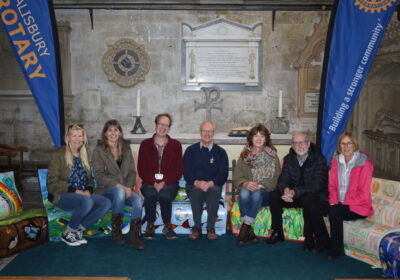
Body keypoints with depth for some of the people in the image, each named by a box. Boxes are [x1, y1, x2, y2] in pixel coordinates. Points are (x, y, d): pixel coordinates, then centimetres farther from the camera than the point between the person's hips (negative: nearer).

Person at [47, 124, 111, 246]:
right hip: (62, 195, -6)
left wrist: (88, 190, -3)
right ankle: (67, 234, -13)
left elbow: (90, 179, 21)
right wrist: (75, 191, -19)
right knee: (86, 202, -36)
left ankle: (77, 230, -12)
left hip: (83, 194, 6)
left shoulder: (84, 155, 17)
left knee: (106, 203, -19)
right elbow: (52, 182, -11)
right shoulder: (59, 154, -4)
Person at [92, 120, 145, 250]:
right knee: (119, 191, -37)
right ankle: (116, 231, -22)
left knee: (138, 199, -29)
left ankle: (134, 237, -23)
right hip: (106, 189, -3)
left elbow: (132, 172, 10)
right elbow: (99, 175, -8)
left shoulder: (126, 149, 15)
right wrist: (119, 185, -19)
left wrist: (128, 187, -10)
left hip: (125, 189, 3)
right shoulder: (99, 151, 2)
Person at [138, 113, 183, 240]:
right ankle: (150, 226, -11)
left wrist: (164, 183, -15)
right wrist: (154, 183, -14)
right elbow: (141, 170, 4)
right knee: (150, 194, -35)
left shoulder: (176, 145, 8)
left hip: (169, 183, 0)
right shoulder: (145, 144, 10)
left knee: (165, 194, -35)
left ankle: (167, 226, -12)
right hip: (149, 183, 1)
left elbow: (179, 171, 2)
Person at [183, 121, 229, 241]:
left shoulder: (220, 152, 10)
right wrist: (197, 183, -20)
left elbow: (223, 175, 0)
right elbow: (186, 172, 1)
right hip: (194, 185, 0)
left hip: (213, 185, 0)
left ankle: (211, 228, -24)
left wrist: (210, 183, -20)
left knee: (214, 190, -35)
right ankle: (197, 227, -22)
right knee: (196, 190, -35)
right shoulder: (191, 150, 11)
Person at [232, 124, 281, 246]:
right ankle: (249, 231, -29)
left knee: (257, 193, -35)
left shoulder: (272, 156, 5)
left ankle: (245, 227, -30)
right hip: (247, 188, 1)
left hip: (265, 191, -1)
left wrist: (260, 185, -19)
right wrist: (245, 183, -18)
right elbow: (236, 177, 5)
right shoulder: (245, 155, 9)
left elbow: (275, 179, -2)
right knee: (244, 193, -33)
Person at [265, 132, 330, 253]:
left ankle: (322, 240, -24)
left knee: (308, 199, -38)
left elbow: (317, 186, -23)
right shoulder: (289, 159, 4)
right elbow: (283, 180, -2)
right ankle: (277, 233, -1)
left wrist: (294, 192, -32)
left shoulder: (319, 159, -14)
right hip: (296, 196, 5)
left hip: (316, 196, -5)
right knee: (274, 195, -15)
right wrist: (286, 189, -27)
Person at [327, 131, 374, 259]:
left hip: (358, 207, -5)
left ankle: (337, 249, -14)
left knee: (335, 212, -31)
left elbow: (364, 194, -13)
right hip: (339, 204, 5)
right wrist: (333, 202, -8)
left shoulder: (364, 163, -11)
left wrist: (344, 204, -17)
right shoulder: (336, 161, 6)